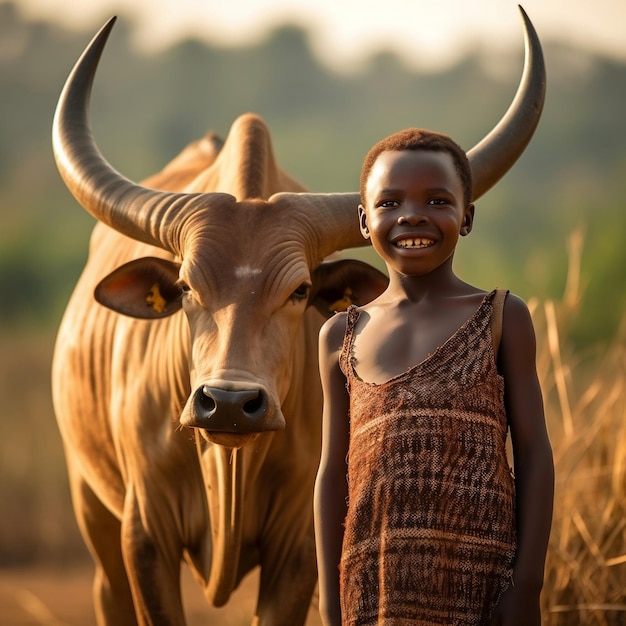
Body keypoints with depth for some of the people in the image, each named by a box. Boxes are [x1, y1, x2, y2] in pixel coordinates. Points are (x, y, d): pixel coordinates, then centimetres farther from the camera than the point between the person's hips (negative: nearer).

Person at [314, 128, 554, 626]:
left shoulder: (502, 318, 6)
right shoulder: (342, 337, 13)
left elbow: (533, 453, 2)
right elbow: (333, 472, 13)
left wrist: (528, 584, -6)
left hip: (482, 583, -2)